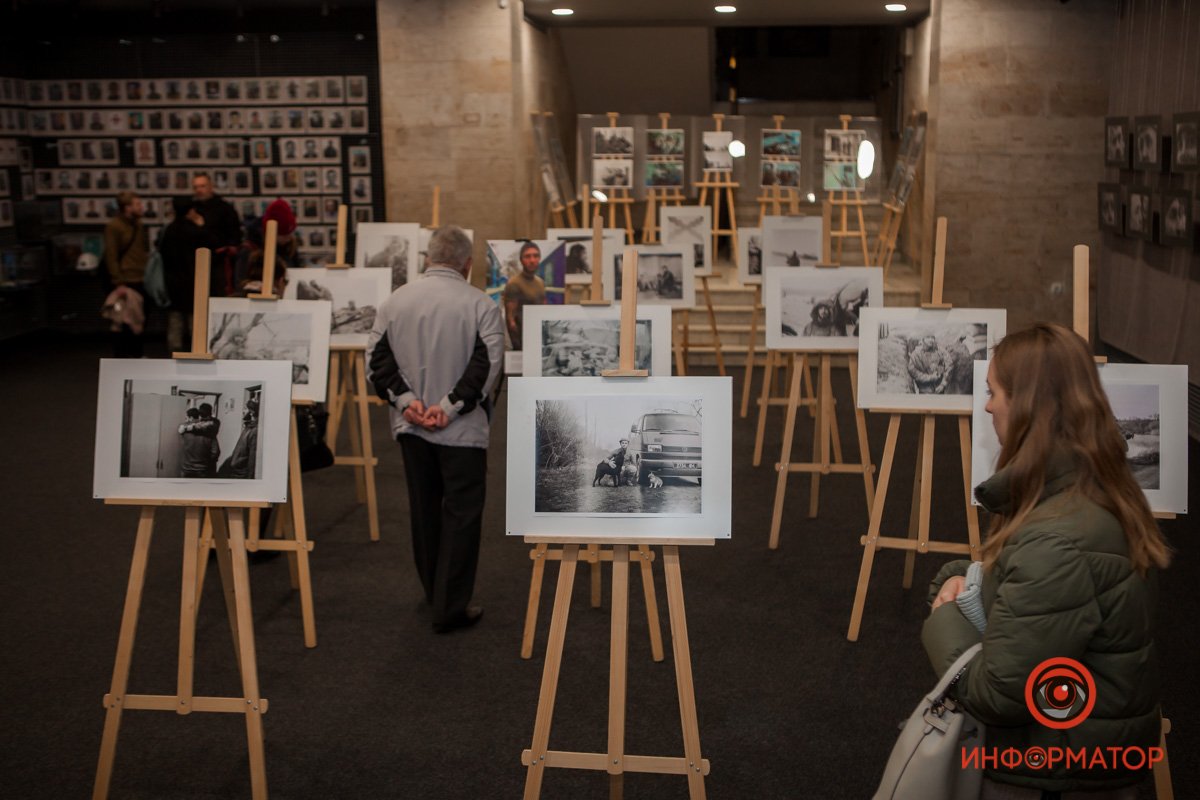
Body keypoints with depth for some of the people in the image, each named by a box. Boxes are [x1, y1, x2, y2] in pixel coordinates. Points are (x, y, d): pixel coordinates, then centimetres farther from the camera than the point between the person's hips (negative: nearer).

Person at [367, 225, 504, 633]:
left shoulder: (395, 300, 3)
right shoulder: (479, 304, -11)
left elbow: (377, 354, -1)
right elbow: (487, 363, -17)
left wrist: (406, 400, -7)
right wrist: (450, 405, -16)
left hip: (411, 426, 5)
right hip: (462, 430, -5)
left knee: (424, 508, 19)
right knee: (460, 514, 3)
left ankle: (434, 591, 33)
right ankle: (451, 607, 4)